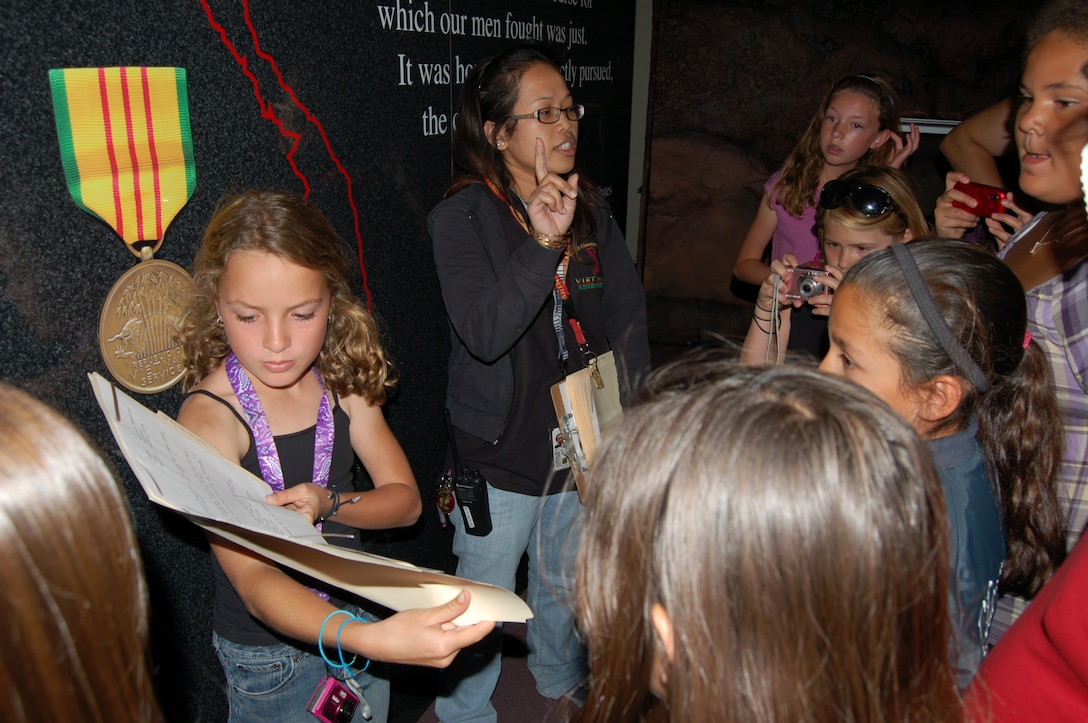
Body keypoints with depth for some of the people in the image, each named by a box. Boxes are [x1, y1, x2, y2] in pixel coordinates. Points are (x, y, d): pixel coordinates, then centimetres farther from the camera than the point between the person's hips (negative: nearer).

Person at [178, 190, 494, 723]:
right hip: (269, 654, -5)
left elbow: (405, 499, -4)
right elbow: (252, 579, -35)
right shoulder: (209, 417, -25)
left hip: (356, 620, 5)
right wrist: (368, 639, -53)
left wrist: (329, 503, -25)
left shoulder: (341, 380, -7)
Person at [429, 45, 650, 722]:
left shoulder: (593, 209, 2)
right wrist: (543, 245, -36)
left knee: (567, 584, 26)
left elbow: (628, 317, 1)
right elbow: (483, 332, -26)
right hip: (499, 455, -5)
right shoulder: (463, 216, -14)